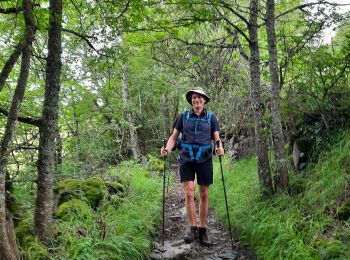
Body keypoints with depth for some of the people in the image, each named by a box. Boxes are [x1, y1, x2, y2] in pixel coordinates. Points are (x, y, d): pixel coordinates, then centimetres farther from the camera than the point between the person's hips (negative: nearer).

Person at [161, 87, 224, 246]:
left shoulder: (211, 117, 5)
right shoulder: (184, 116, 5)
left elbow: (216, 138, 3)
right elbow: (174, 136, 5)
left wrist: (220, 148, -19)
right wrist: (167, 149, -14)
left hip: (204, 160, 1)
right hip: (186, 159, 0)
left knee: (204, 195, 5)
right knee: (188, 194, -8)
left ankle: (202, 231, 16)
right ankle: (193, 229, 6)